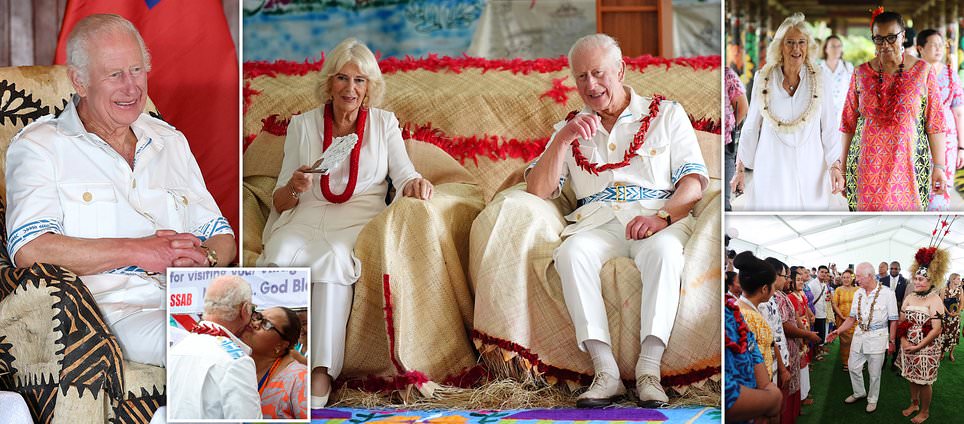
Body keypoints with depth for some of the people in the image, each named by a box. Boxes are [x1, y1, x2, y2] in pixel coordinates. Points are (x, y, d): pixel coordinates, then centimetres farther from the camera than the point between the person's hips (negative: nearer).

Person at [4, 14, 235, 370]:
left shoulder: (172, 142, 25)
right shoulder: (39, 146, 8)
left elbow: (221, 235, 23)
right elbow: (29, 249, -8)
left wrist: (203, 257, -3)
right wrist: (137, 251, -10)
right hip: (113, 307, -5)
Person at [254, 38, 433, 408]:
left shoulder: (384, 123, 15)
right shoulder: (302, 125, 14)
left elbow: (404, 175, 3)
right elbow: (280, 202, 12)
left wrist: (415, 183, -22)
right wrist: (294, 187, -13)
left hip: (358, 221, -1)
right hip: (306, 218, 1)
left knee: (333, 258, -36)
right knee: (280, 255, -34)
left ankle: (322, 374, -40)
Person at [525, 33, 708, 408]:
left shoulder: (666, 113, 14)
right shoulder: (572, 128, 22)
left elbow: (693, 182, 3)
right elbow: (537, 191, 11)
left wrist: (662, 217, -17)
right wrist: (562, 141, -4)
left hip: (658, 217, -2)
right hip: (597, 222, 2)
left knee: (663, 250, -37)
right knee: (571, 252, -33)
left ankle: (649, 370, -38)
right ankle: (605, 372, -35)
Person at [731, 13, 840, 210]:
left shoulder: (819, 79, -2)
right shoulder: (763, 79, -2)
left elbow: (829, 129, 1)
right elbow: (751, 127, 5)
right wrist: (740, 170, 7)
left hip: (809, 169, 0)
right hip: (772, 168, 0)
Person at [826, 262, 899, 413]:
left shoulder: (887, 293, -12)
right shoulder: (858, 294, 5)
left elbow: (893, 320, -8)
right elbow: (852, 318, 10)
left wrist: (891, 341, -8)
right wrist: (838, 331, 0)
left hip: (877, 337, -5)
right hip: (859, 335, 5)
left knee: (874, 372, 7)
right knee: (853, 367, 14)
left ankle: (872, 399, 26)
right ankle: (859, 392, 37)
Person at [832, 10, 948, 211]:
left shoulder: (923, 72, 2)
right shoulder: (861, 73, 6)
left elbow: (935, 124, 1)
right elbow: (848, 123, 9)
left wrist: (939, 167, -4)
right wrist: (841, 166, 5)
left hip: (909, 166, -1)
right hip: (867, 168, 1)